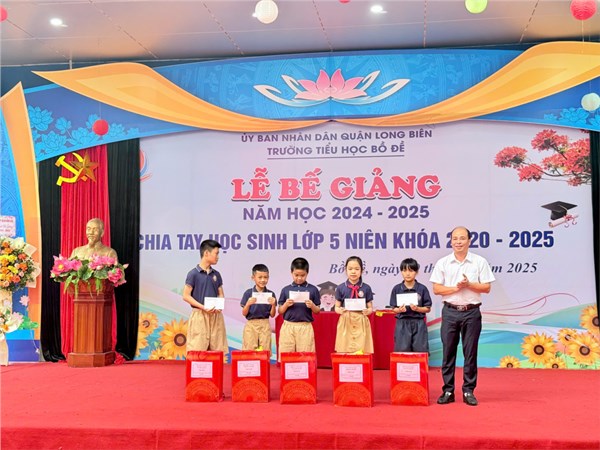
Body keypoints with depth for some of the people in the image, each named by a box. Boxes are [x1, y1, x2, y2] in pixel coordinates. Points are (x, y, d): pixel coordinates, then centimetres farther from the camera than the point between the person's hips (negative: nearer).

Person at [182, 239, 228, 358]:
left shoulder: (216, 274, 11)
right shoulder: (193, 273, -5)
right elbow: (186, 296, -7)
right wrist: (203, 307, -16)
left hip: (216, 315, 5)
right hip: (199, 315, -5)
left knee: (218, 350, 4)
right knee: (197, 350, -7)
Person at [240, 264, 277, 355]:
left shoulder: (270, 294, 3)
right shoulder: (248, 293, -2)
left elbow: (272, 315, 6)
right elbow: (244, 313, 0)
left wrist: (273, 305, -12)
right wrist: (248, 304, -18)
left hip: (265, 325, 2)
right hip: (251, 324, -1)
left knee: (265, 350, 4)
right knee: (249, 350, -2)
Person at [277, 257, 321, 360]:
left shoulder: (313, 289, 3)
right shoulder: (286, 290, 5)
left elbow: (317, 311, 6)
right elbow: (280, 311, 8)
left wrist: (312, 306, -13)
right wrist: (286, 305, -10)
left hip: (305, 327, -1)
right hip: (288, 326, 1)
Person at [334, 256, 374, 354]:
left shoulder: (366, 288, 3)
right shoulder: (341, 288, 3)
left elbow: (370, 308, 7)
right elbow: (337, 307, 8)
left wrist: (367, 311, -15)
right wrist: (340, 310, -14)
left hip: (361, 323, 0)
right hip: (345, 322, 0)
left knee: (362, 351, -5)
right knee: (344, 351, -3)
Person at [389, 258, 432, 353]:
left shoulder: (422, 289, -1)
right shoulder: (397, 289, 2)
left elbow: (428, 308, 2)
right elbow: (393, 308, 5)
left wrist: (417, 308, -15)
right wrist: (399, 310, -16)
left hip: (418, 324, -1)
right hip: (402, 324, 1)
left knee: (420, 351, 0)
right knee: (402, 350, 2)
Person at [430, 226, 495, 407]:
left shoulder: (480, 262, 3)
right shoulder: (442, 263, 4)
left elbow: (487, 288, 0)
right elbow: (437, 289, 1)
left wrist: (469, 284, -14)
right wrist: (456, 288, -13)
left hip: (471, 312, -1)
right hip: (450, 311, 1)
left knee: (470, 353, 2)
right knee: (448, 352, 3)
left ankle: (469, 391, 11)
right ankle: (448, 391, 10)